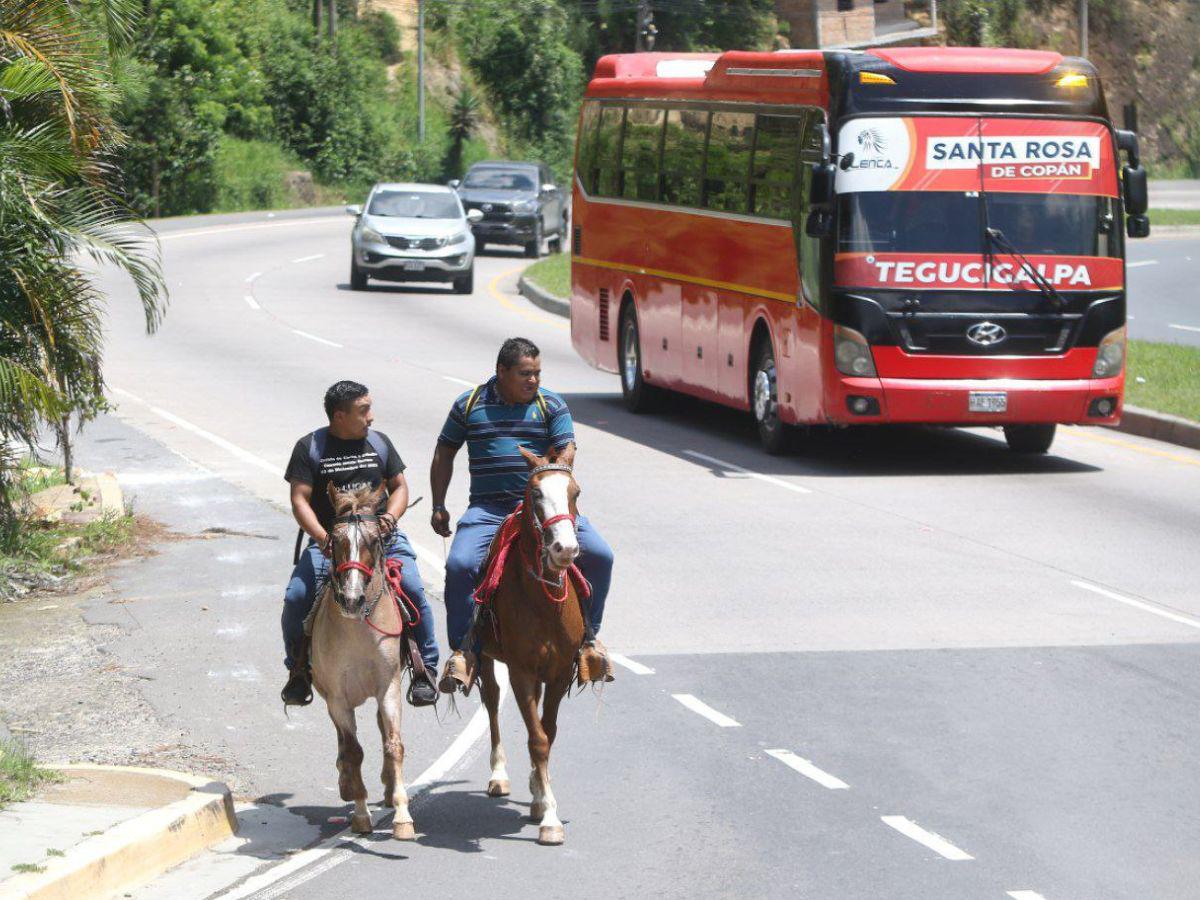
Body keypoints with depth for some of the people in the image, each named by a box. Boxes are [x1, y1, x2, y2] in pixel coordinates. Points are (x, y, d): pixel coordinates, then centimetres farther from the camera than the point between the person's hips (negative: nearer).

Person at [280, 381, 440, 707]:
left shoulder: (379, 442, 13)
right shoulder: (310, 447, 2)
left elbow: (399, 486, 16)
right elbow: (299, 500, -4)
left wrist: (390, 515, -7)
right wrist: (322, 538, -21)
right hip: (328, 541, -1)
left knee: (412, 589, -22)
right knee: (296, 597, -20)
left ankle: (425, 670, -9)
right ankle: (298, 671, 2)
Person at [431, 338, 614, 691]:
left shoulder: (551, 406, 8)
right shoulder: (470, 405, 9)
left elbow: (566, 453, -2)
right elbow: (444, 454, 18)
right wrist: (438, 506, 13)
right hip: (489, 509, -1)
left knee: (600, 556, -17)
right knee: (459, 565, -27)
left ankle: (587, 637, 2)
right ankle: (462, 650, -11)